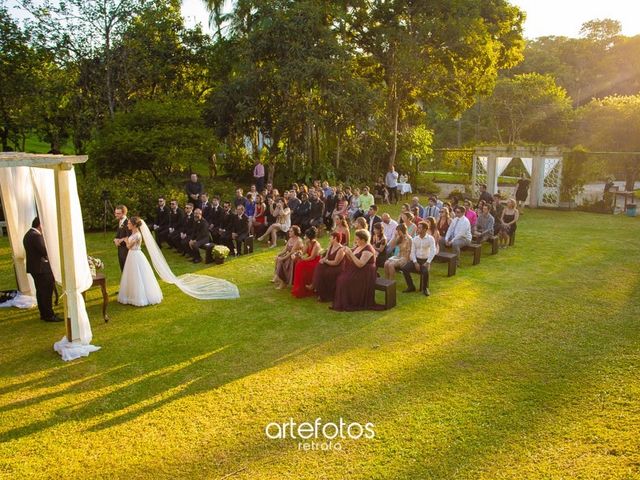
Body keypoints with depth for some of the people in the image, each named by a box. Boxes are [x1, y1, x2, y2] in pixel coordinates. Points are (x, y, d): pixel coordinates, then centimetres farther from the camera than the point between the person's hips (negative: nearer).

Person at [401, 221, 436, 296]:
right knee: (404, 268, -20)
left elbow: (433, 251, -15)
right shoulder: (415, 239, 2)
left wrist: (427, 262, -23)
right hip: (416, 259, 4)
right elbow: (412, 252, 1)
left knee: (425, 271, -34)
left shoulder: (430, 239, -8)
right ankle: (411, 287, -1)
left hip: (426, 260, -4)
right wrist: (415, 262, -12)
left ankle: (425, 289, -6)